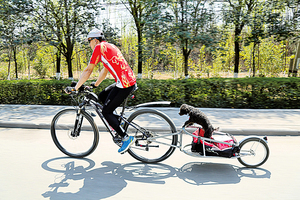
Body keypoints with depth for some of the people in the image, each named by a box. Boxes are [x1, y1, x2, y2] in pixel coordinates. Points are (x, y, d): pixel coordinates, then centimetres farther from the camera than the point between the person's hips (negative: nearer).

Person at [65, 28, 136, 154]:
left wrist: (75, 88, 1)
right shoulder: (109, 47, 22)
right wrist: (95, 84, 35)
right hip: (130, 81, 9)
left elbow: (88, 70, -5)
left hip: (125, 84, -9)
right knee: (102, 96, 22)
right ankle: (118, 123, 22)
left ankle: (126, 138, -2)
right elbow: (105, 70, 29)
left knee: (106, 112, -1)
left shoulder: (99, 47, -5)